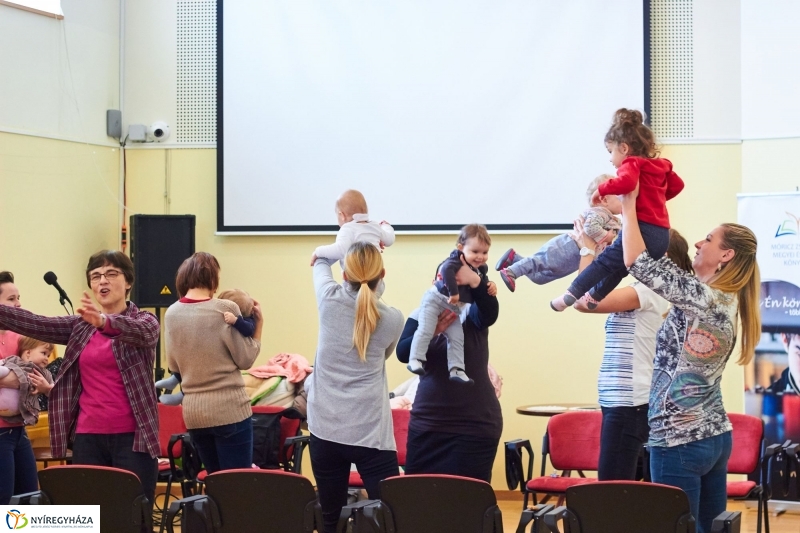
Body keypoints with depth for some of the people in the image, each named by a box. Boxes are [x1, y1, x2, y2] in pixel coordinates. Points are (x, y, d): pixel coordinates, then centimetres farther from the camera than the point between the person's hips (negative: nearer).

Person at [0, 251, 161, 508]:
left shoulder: (144, 321, 1)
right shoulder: (79, 326, 13)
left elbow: (143, 332, -23)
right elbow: (36, 324, 0)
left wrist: (105, 321, -43)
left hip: (131, 436, -4)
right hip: (87, 437, 4)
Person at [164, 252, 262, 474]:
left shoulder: (171, 314, 3)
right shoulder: (225, 309, -11)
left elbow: (173, 366, 11)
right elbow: (245, 359, -7)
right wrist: (258, 325, 3)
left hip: (193, 412, 5)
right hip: (229, 410, -5)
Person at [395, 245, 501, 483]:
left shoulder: (473, 315, -2)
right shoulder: (420, 317, 4)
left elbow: (491, 309, -24)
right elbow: (403, 353, -11)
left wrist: (475, 281, -44)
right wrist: (430, 332, -30)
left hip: (475, 424, -2)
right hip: (427, 423, 2)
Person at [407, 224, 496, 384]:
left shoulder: (481, 269, 4)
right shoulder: (456, 260, -22)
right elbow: (446, 270, -41)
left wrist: (491, 287, -3)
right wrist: (453, 292, -42)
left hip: (453, 309, 8)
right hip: (435, 300, -8)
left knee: (457, 338, 2)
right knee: (425, 330, -18)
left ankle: (456, 369, 2)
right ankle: (415, 360, -13)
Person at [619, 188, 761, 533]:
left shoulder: (702, 297, -17)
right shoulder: (725, 300, 9)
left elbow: (639, 262, -20)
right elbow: (664, 270, 20)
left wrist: (629, 205, -9)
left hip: (679, 440, -9)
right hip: (715, 435, 9)